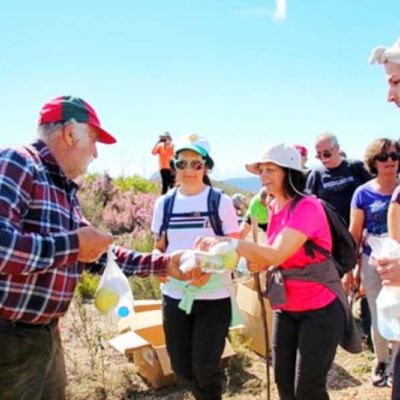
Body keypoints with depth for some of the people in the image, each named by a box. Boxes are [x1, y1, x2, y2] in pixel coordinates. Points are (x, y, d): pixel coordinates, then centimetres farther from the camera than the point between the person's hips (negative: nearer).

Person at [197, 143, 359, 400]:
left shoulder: (308, 207, -20)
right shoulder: (274, 208, 5)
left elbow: (278, 254, -31)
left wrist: (228, 242, -31)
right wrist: (259, 263, -10)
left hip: (319, 310, -7)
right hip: (286, 308, 7)